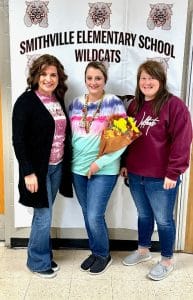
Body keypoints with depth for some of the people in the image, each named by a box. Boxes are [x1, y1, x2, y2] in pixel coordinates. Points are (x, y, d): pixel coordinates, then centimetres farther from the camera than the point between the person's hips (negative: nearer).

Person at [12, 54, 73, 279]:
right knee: (43, 216, 1)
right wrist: (28, 172, -19)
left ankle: (42, 255, 32)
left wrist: (65, 164, 8)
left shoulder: (59, 100, 8)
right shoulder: (26, 101, -11)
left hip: (57, 167, 6)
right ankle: (38, 262, 21)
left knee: (44, 214, 16)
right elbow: (18, 139, -15)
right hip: (38, 168, -6)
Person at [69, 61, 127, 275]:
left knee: (94, 216, -5)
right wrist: (71, 160, 3)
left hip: (104, 170, -5)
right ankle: (95, 252, 35)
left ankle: (103, 255, 21)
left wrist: (100, 162, -15)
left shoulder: (114, 103, -9)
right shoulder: (76, 103, 6)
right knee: (87, 215, 14)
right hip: (78, 169, 5)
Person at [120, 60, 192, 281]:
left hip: (161, 177, -6)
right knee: (144, 215, 21)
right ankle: (143, 250, 41)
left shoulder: (174, 105, -13)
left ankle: (167, 261, 27)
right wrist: (124, 163, 12)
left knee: (163, 219, 8)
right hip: (135, 174, 6)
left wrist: (173, 173, -19)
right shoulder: (134, 105, 9)